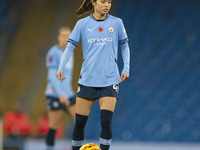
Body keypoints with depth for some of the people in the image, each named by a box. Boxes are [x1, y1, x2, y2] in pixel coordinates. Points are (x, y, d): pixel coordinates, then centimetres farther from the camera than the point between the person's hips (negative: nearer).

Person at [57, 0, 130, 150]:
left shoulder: (116, 23, 4)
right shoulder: (82, 24, 3)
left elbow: (124, 46, 14)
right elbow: (70, 46, 4)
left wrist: (126, 69, 4)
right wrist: (61, 68, -7)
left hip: (109, 80, -1)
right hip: (87, 79, 1)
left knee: (106, 121, -13)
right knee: (80, 122, 1)